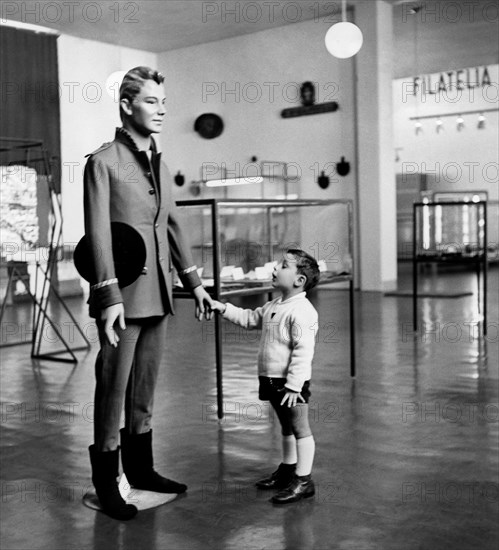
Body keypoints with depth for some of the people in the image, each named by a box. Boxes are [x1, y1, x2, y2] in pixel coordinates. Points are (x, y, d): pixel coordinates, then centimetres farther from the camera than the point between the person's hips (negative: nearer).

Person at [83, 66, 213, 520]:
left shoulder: (160, 164, 14)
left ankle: (140, 468, 28)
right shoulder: (103, 162, -7)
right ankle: (106, 483, 13)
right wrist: (109, 296, -19)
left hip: (158, 293, 7)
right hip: (123, 295, -7)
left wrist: (194, 281, 17)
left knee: (145, 385, 15)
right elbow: (99, 233, -13)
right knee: (113, 386, 1)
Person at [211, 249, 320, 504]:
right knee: (286, 427, 22)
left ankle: (303, 480, 7)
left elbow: (303, 352, -23)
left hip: (291, 382, -9)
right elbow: (250, 318, 25)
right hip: (272, 379, 10)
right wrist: (224, 308, 15)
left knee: (300, 429, 0)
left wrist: (293, 386, -25)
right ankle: (288, 469, 36)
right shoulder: (274, 306, 11)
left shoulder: (302, 311, -20)